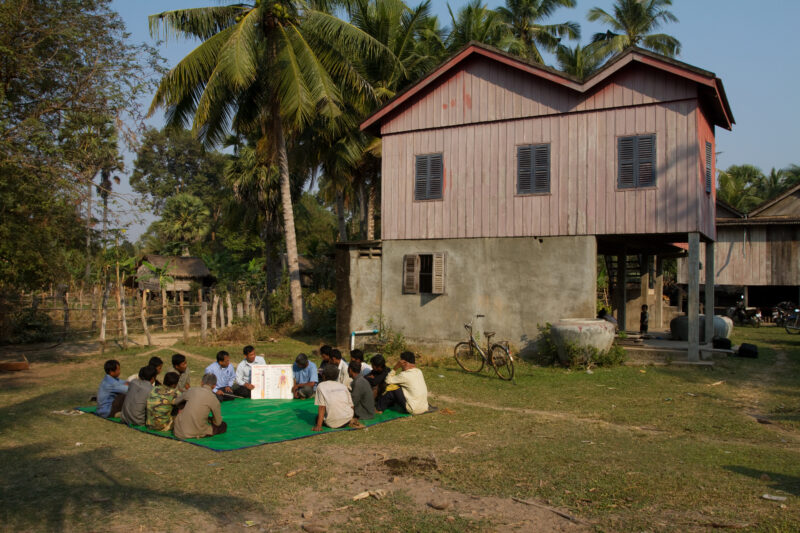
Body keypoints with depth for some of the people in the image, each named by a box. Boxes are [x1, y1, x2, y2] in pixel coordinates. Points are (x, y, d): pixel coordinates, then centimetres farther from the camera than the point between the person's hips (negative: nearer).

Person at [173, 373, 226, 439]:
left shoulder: (192, 390, 0)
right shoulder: (213, 399, -10)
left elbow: (175, 402, 17)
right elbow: (218, 422, 1)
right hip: (196, 433, -5)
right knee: (223, 425, 11)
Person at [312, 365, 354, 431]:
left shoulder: (321, 386, 1)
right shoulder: (343, 386, 12)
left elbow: (322, 407, -7)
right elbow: (351, 405, 11)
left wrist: (319, 426, -9)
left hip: (333, 423, -3)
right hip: (347, 420, 3)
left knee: (318, 416, 25)